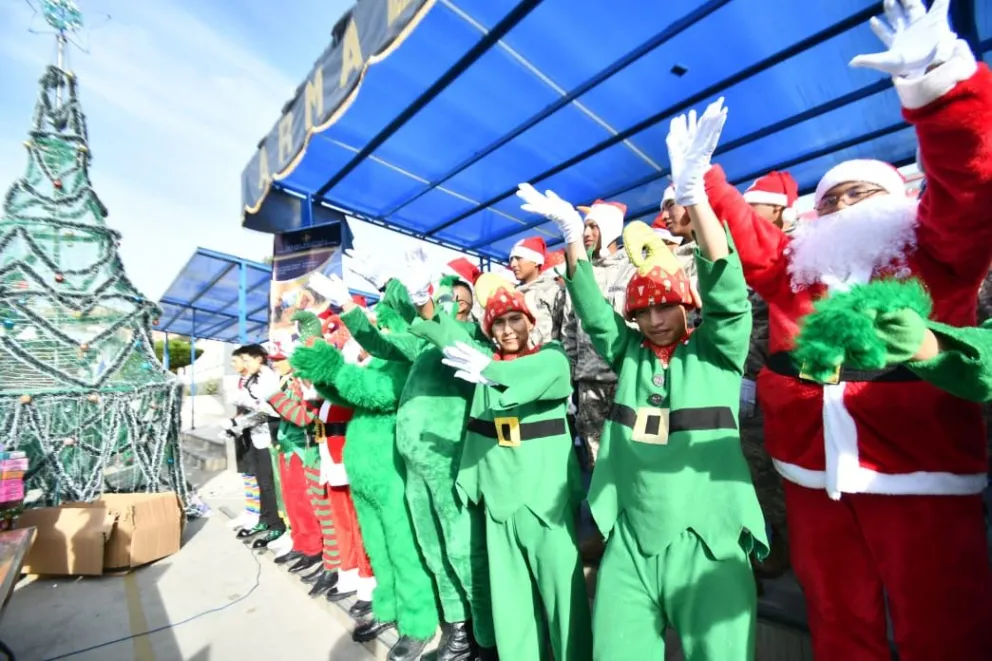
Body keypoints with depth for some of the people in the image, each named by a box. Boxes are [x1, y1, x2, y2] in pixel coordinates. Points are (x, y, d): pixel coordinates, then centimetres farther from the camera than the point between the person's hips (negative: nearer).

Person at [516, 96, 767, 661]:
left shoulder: (717, 351, -3)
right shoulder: (630, 353, 4)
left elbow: (728, 293, -17)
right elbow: (593, 311, -3)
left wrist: (693, 193, -26)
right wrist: (574, 235, -14)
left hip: (704, 539, -2)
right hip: (629, 538, 3)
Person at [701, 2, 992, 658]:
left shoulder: (937, 254, 5)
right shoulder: (794, 266, 10)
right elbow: (739, 227, 9)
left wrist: (937, 83, -21)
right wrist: (699, 181, -4)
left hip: (919, 478, -2)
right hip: (813, 476, 3)